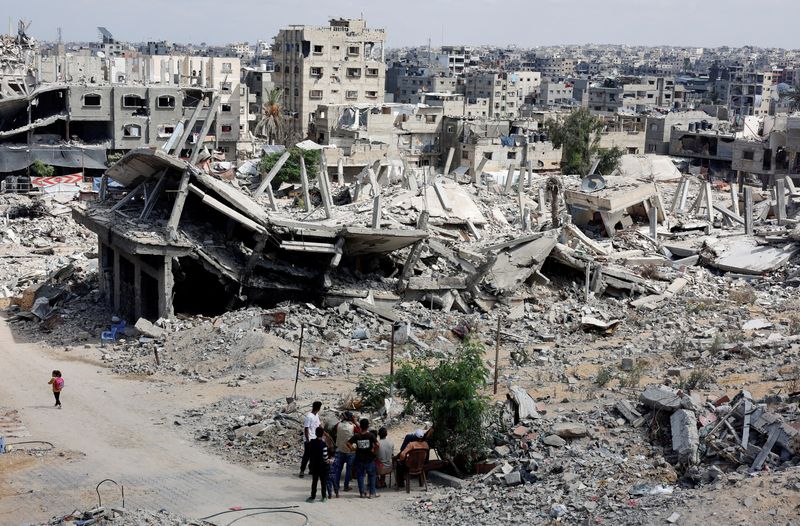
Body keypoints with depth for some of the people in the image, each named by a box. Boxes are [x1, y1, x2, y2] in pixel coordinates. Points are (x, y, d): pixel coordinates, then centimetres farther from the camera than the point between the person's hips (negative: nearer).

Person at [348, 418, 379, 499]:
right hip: (369, 459, -1)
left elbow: (348, 443, -10)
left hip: (359, 459, 1)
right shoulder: (371, 435, -10)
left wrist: (353, 449, 3)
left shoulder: (356, 436, -4)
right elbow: (377, 444, -21)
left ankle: (362, 492, 14)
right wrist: (374, 450, -6)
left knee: (360, 476, 13)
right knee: (371, 475, 11)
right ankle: (372, 493, 11)